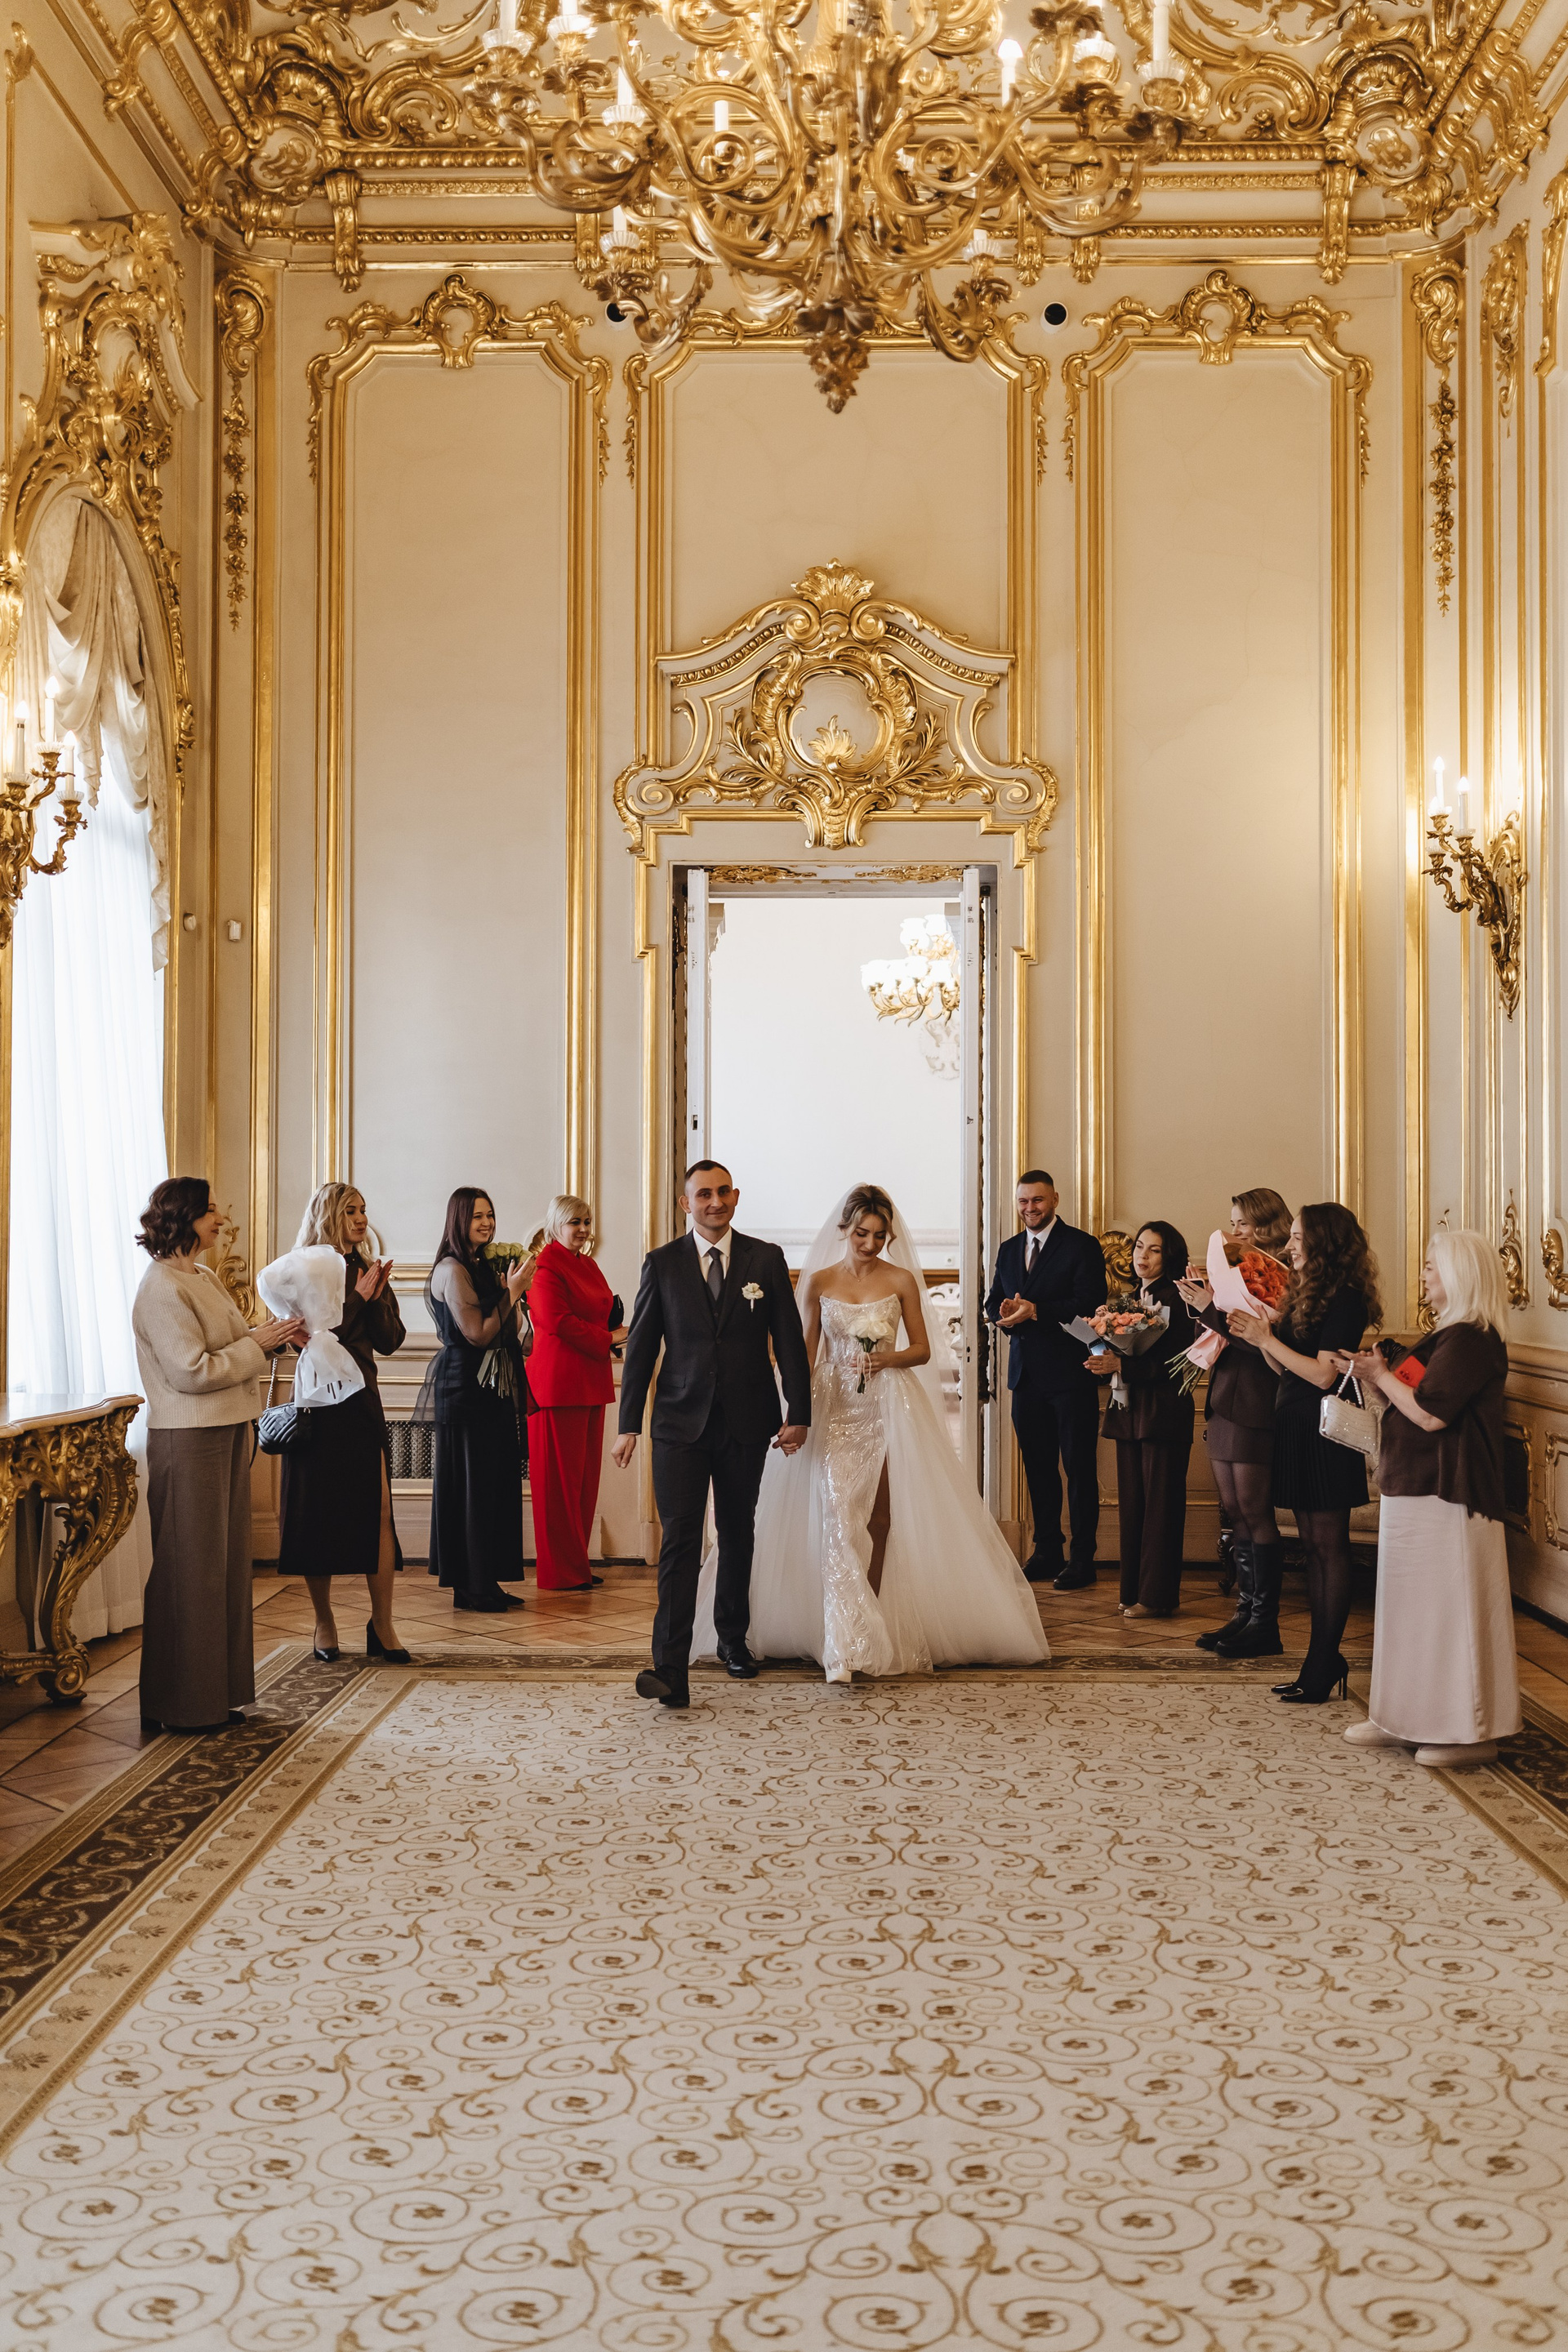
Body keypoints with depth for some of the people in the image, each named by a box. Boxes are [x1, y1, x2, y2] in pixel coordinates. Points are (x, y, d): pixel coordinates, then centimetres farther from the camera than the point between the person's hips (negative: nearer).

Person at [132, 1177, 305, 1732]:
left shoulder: (204, 1278, 14)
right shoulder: (161, 1288, -16)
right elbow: (192, 1371, -22)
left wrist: (275, 1334, 4)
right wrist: (258, 1343, -14)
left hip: (227, 1433, 10)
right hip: (188, 1440, -10)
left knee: (225, 1562, 14)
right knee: (192, 1570, -1)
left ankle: (219, 1692, 24)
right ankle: (185, 1705, 9)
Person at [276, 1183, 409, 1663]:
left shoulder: (368, 1269, 12)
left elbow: (390, 1340, 7)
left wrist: (377, 1295, -7)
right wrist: (356, 1298, -13)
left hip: (362, 1403, 4)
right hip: (319, 1404, -4)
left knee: (378, 1511, -5)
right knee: (319, 1514, 4)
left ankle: (382, 1627, 0)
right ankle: (324, 1622, 17)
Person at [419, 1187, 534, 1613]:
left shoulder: (481, 1267, 13)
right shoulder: (452, 1270, -13)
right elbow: (477, 1334, -19)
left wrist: (511, 1287, 4)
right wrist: (512, 1292, -16)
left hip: (491, 1387, 9)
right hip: (465, 1388, -9)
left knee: (494, 1480, 10)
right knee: (470, 1483, -3)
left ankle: (484, 1583, 17)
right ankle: (470, 1586, 5)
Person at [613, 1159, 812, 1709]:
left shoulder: (766, 1259, 4)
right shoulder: (662, 1263, 2)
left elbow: (789, 1339, 4)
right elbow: (640, 1348, 4)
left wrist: (798, 1412, -3)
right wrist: (629, 1424, -1)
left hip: (747, 1421, 2)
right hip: (681, 1421, -1)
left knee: (737, 1534, 14)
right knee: (680, 1540, -9)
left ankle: (733, 1638, 33)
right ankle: (670, 1669, -13)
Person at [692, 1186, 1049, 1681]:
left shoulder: (902, 1280, 2)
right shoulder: (819, 1281, 4)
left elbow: (921, 1349, 6)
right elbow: (807, 1351, 11)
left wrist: (888, 1359, -13)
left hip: (888, 1407, 1)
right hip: (833, 1407, 0)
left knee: (882, 1519, 2)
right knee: (837, 1514, -13)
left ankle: (875, 1622, 18)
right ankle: (844, 1644, -18)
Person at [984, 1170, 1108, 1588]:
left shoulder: (1082, 1246, -5)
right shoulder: (1008, 1249, 15)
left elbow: (1090, 1303, -15)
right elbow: (993, 1302, 15)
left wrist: (1036, 1311, -22)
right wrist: (1003, 1312, -9)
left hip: (1071, 1372, -6)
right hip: (1026, 1376, 6)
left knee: (1079, 1468, -1)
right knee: (1038, 1467, 13)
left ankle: (1082, 1559, 4)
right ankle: (1047, 1552, 22)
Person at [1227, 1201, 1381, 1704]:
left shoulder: (1345, 1299, -13)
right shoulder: (1307, 1292, 14)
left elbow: (1324, 1374, -19)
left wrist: (1267, 1339, -16)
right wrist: (1259, 1336, 0)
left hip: (1325, 1432, -9)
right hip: (1296, 1427, 9)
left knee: (1329, 1546, -3)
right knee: (1312, 1545, 10)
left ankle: (1322, 1667, 1)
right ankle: (1324, 1659, 16)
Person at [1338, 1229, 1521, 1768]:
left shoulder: (1471, 1340, -17)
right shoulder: (1451, 1335, 16)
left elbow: (1430, 1414, -22)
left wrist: (1381, 1376, -10)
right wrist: (1378, 1377, 5)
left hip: (1445, 1498, -11)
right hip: (1417, 1490, 11)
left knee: (1449, 1606, -4)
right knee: (1413, 1604, 13)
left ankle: (1471, 1731, 3)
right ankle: (1409, 1719, 21)